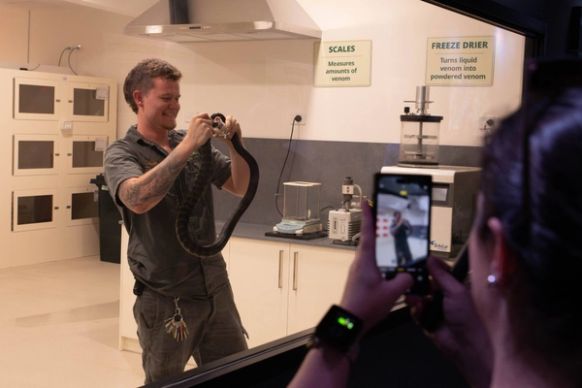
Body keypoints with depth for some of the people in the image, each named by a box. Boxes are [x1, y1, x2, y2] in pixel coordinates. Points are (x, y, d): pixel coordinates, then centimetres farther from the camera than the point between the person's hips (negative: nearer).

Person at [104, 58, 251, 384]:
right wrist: (186, 147, -29)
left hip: (216, 289, 5)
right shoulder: (122, 153, -7)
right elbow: (138, 199, -28)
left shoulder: (195, 144, 7)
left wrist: (235, 145, -10)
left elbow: (242, 187, 8)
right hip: (165, 298, -4)